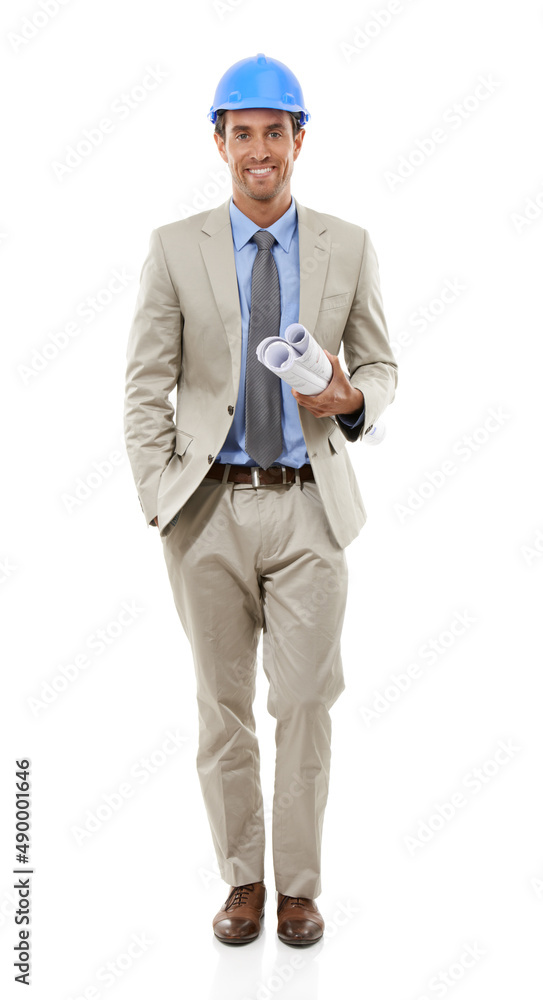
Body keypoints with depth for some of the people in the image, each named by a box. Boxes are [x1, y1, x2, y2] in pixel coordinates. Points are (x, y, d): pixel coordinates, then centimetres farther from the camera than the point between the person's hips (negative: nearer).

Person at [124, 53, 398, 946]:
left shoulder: (349, 248, 5)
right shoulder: (175, 247, 3)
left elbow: (381, 366, 11)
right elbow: (146, 384, 2)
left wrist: (353, 401, -13)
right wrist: (157, 500, -5)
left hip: (308, 506, 0)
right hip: (210, 507, 0)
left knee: (306, 702, 4)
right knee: (223, 705, 10)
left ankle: (300, 885, 24)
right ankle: (243, 880, 28)